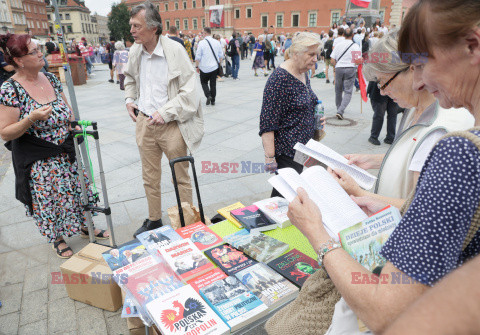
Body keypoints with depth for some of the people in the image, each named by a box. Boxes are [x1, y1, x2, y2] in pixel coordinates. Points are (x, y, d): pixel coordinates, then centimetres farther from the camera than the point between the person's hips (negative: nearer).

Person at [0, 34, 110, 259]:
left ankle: (84, 225, 38)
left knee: (76, 189, 16)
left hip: (67, 153, 6)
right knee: (48, 198, 9)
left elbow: (67, 109, 16)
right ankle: (57, 238, 32)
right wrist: (31, 118, -29)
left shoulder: (50, 79, 2)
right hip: (39, 161, -5)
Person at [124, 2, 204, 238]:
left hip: (171, 125, -5)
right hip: (144, 122, 5)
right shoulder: (135, 51, 4)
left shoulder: (175, 50, -13)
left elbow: (189, 91, -14)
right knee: (150, 178, 15)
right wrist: (129, 99, 11)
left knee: (181, 178, 6)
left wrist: (164, 113, -17)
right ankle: (154, 220, 34)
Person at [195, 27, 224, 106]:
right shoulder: (217, 42, 2)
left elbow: (198, 57, -8)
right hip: (214, 67, 3)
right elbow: (221, 56, 8)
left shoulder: (202, 43, -10)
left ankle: (208, 95, -8)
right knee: (213, 84, 11)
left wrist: (197, 66, 3)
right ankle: (213, 100, 13)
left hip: (204, 68, -3)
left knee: (204, 82, 13)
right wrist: (219, 64, 20)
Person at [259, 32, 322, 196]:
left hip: (303, 148, 9)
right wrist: (270, 158, -23)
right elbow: (268, 122, -21)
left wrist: (316, 118, 7)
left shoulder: (303, 73, 10)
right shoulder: (280, 78, -19)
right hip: (286, 151, -9)